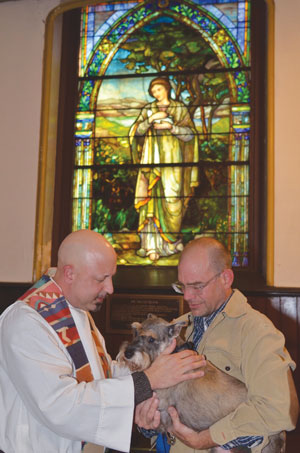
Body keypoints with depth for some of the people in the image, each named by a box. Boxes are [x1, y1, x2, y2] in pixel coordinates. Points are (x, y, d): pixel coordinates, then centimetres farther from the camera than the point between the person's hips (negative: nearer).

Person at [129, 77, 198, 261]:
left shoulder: (180, 108, 10)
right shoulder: (148, 109, 15)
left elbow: (190, 134, 3)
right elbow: (138, 131, 5)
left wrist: (172, 127, -11)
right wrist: (152, 119, -10)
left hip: (172, 156, -1)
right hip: (152, 157, 1)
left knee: (171, 198, -8)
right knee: (151, 198, -8)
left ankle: (170, 239, 7)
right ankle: (152, 245, -10)